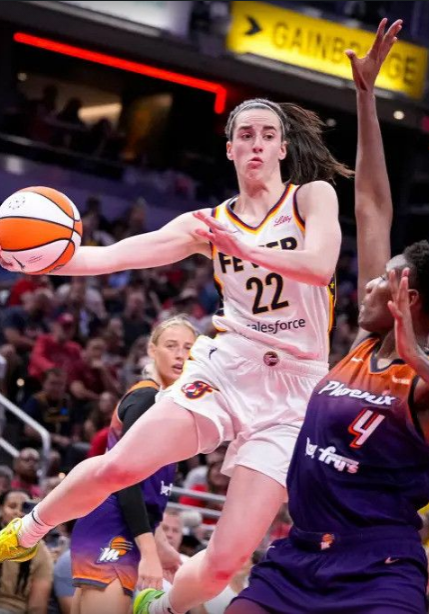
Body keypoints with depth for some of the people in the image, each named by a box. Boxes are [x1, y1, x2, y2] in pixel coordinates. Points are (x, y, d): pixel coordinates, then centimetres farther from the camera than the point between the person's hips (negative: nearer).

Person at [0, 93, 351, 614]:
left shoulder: (312, 196, 2)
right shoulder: (209, 223, 9)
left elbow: (320, 266, -18)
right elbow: (108, 257, 0)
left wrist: (243, 248, -32)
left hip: (293, 391, -2)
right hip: (226, 369, 2)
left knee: (226, 562, -11)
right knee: (119, 466, -22)